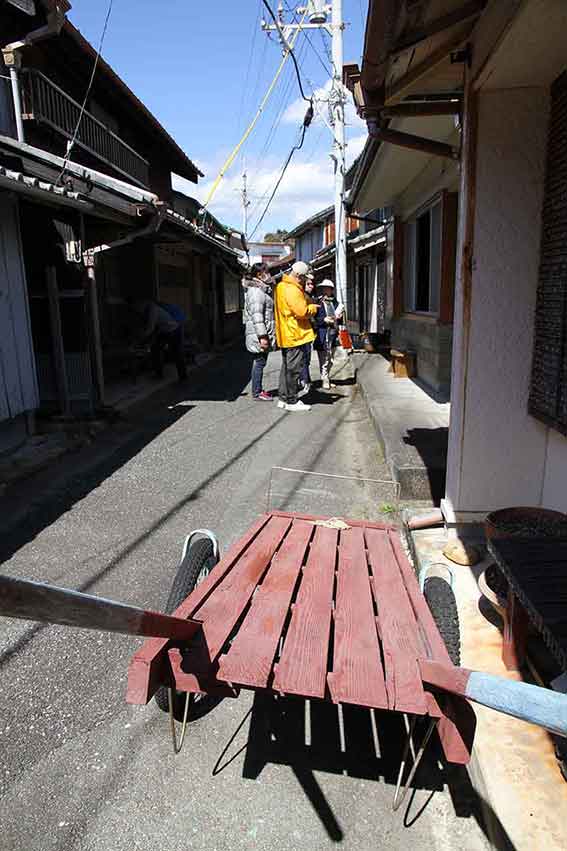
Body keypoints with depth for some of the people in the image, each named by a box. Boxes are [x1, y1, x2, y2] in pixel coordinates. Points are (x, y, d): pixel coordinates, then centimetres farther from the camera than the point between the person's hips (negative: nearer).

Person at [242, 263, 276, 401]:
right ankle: (257, 392, 2)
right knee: (259, 362, -5)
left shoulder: (262, 289, 19)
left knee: (259, 362, 15)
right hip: (258, 335, -10)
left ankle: (258, 389, 23)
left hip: (263, 333, 10)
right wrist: (262, 336, -24)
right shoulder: (256, 291, -14)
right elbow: (256, 315, -21)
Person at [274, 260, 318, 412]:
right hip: (294, 335, -10)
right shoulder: (292, 289, -17)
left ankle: (283, 398, 22)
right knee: (294, 369, -3)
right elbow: (302, 311, -23)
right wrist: (313, 308, -4)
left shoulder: (281, 286, 15)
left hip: (285, 335, 10)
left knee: (287, 367, 15)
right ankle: (292, 401, 3)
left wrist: (308, 306, 12)